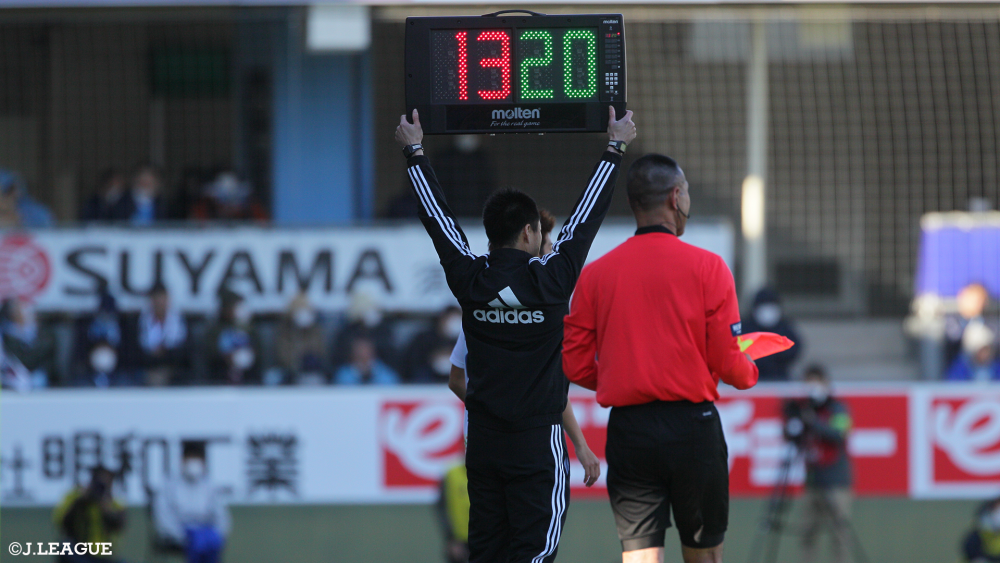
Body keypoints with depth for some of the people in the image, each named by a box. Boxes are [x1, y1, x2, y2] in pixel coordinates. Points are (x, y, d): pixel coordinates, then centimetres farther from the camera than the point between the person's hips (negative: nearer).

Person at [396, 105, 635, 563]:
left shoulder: (469, 280, -3)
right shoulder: (551, 281, -10)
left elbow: (437, 218, 9)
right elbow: (587, 217, 0)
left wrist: (414, 152, 21)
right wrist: (615, 148, 10)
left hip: (483, 440, 4)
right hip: (538, 440, -4)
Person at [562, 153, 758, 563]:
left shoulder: (594, 274, 4)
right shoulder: (707, 267, -5)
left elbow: (575, 366, 4)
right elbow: (727, 363, -7)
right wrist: (750, 373, 17)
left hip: (627, 429, 2)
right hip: (692, 425, -2)